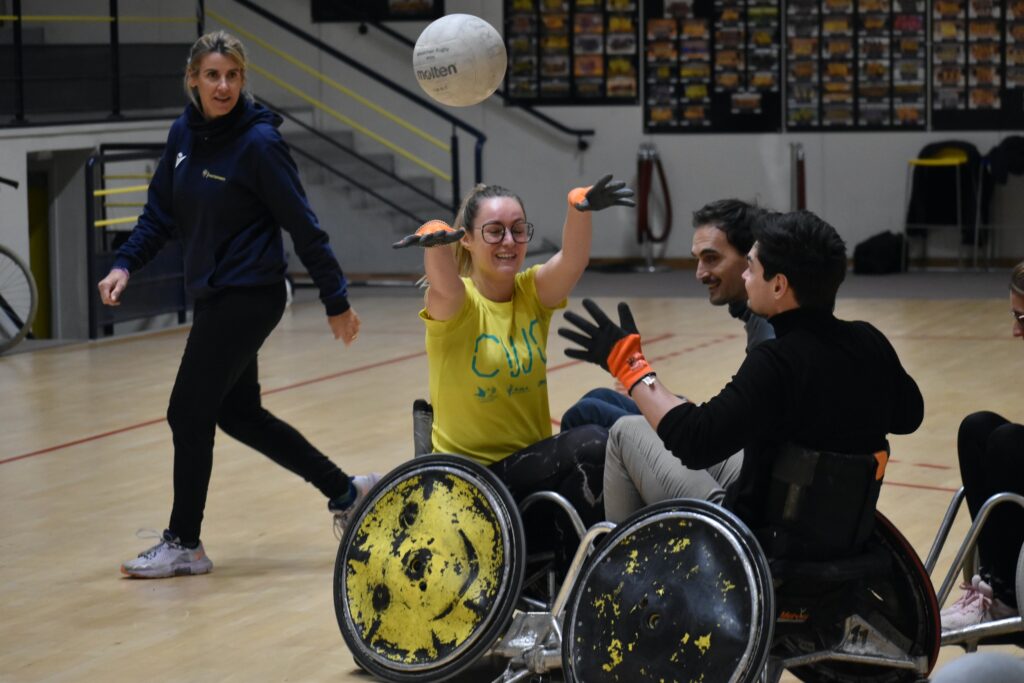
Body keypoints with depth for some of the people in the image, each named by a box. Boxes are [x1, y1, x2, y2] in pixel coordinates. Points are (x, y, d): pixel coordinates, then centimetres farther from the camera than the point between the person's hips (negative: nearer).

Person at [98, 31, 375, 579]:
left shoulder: (258, 142, -16)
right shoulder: (184, 135, 4)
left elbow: (302, 225, -13)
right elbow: (160, 213, 12)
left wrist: (336, 301, -10)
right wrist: (125, 264, -3)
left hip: (248, 297, -8)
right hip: (212, 296, 8)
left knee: (188, 413, -4)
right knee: (238, 414, 16)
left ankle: (183, 544, 9)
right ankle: (344, 492, 29)